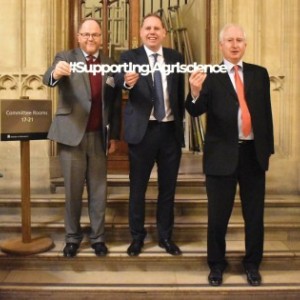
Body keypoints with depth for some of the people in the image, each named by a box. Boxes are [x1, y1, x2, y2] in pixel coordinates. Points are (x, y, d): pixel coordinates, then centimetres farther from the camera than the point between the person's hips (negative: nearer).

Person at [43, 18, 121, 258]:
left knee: (98, 190, 9)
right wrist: (56, 73, -42)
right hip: (72, 134, -2)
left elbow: (116, 103, 9)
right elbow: (48, 79, -18)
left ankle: (98, 237, 22)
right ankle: (72, 237, 23)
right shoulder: (66, 58, 2)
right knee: (73, 190, 7)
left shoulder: (110, 64, 9)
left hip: (99, 136, 2)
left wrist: (114, 135, 5)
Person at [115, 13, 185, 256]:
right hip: (142, 130, -2)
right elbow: (118, 80, -22)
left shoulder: (176, 57, 8)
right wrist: (127, 81, -44)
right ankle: (137, 237, 23)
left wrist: (181, 124, 8)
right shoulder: (130, 57, -1)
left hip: (171, 130, 3)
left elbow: (180, 93, 11)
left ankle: (165, 236, 27)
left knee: (168, 187, 11)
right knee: (138, 187, 7)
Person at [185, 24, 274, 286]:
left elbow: (266, 112, 10)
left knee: (255, 214, 13)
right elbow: (196, 111, -14)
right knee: (218, 215, 8)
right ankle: (217, 264, 27)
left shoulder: (260, 74, 8)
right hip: (223, 154, -3)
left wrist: (268, 147, 8)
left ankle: (252, 264, 31)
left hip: (253, 152, 3)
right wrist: (195, 93, -35)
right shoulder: (210, 75, -3)